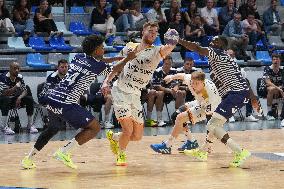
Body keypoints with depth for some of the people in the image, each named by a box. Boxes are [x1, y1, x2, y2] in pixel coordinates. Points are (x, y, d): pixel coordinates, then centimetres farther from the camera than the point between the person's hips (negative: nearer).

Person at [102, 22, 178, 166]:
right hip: (120, 91, -2)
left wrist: (172, 44, -50)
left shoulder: (157, 52, -4)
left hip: (135, 95, 2)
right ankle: (121, 155, 11)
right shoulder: (129, 47, 3)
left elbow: (168, 48, -27)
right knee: (128, 130, -17)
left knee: (137, 136, 5)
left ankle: (113, 137, 34)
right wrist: (107, 81, 8)